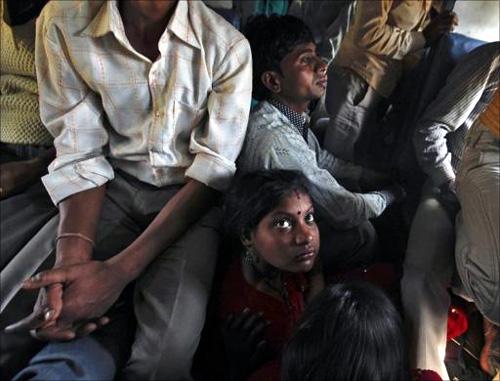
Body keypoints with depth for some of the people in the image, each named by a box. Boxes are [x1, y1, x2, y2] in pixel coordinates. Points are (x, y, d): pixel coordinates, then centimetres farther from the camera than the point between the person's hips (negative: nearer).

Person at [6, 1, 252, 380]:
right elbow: (80, 156, -8)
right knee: (63, 327, -16)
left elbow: (213, 170, -16)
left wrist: (119, 270, -25)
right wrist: (73, 258, -26)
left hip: (193, 194, -1)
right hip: (115, 187, 2)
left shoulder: (227, 46, -15)